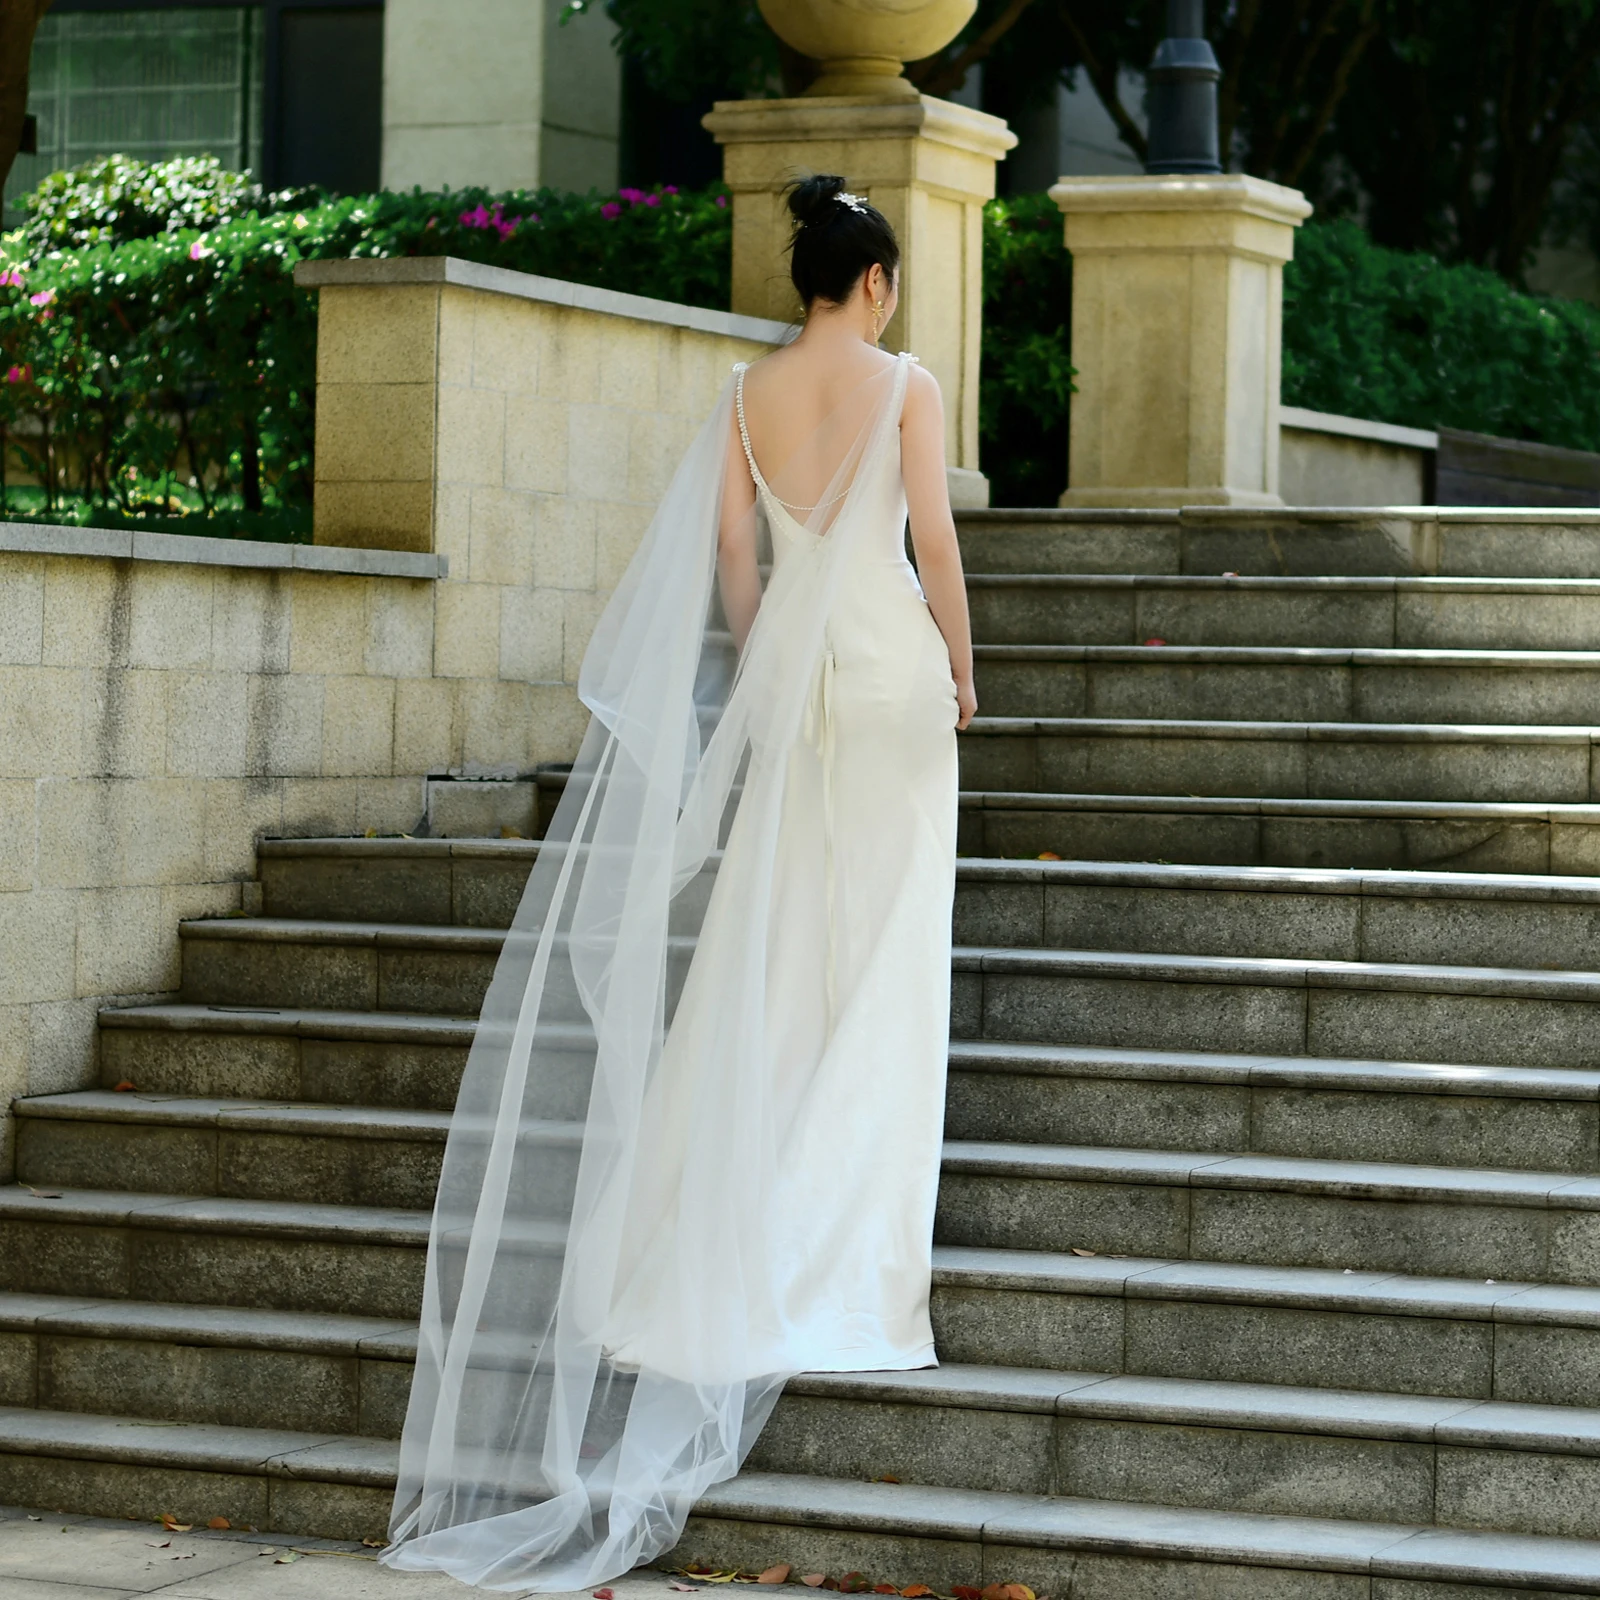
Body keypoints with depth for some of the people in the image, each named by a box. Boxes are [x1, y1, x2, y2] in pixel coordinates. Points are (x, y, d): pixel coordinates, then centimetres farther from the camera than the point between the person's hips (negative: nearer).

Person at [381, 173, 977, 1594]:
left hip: (789, 673, 3)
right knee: (879, 949, 2)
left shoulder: (750, 393, 5)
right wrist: (960, 667, 4)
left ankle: (785, 1206, 10)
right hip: (891, 670, -3)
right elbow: (933, 538, -8)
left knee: (787, 948, 9)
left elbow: (730, 547, 4)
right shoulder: (905, 386, -6)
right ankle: (853, 1224, 2)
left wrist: (763, 680, 11)